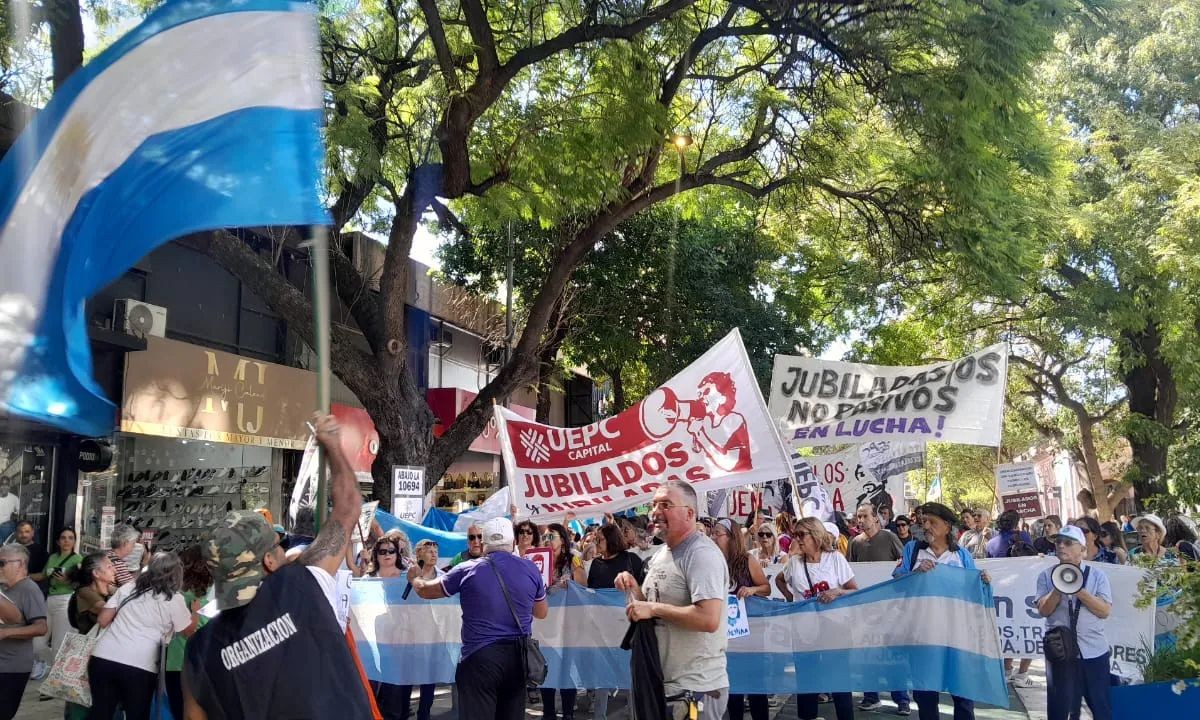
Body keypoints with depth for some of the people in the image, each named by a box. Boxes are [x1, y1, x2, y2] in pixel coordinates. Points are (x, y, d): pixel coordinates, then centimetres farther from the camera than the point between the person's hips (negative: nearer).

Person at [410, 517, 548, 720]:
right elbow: (542, 612, 18)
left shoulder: (468, 570, -2)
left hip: (480, 656, -3)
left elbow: (425, 590, 12)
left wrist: (414, 578, 34)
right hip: (518, 656, 3)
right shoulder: (530, 569, 4)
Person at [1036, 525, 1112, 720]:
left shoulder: (1097, 575, 1)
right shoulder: (1047, 576, 3)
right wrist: (1059, 589, -17)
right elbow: (1043, 610, -5)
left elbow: (1105, 610, -7)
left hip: (1093, 651, 0)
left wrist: (1080, 591, -18)